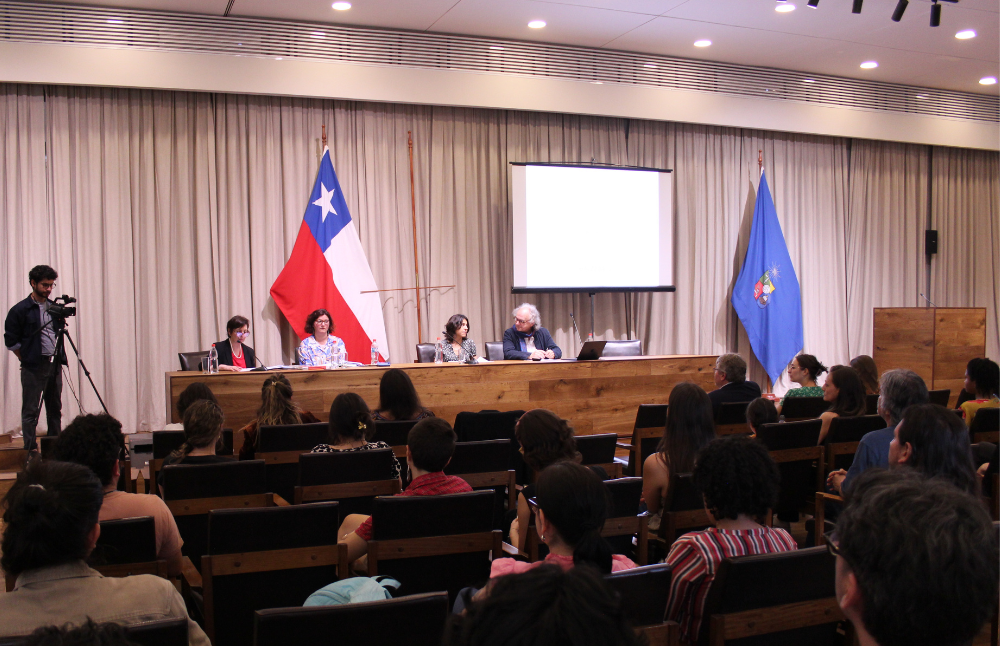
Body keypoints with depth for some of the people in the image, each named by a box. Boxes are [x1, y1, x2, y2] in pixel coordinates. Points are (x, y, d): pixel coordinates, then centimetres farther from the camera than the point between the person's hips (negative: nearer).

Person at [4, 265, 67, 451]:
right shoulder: (20, 310, -5)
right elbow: (11, 341, -3)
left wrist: (60, 358, 11)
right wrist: (26, 358, -2)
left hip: (54, 364, 6)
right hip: (33, 368, -6)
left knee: (55, 409, 11)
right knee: (31, 411, -2)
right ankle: (31, 451, 2)